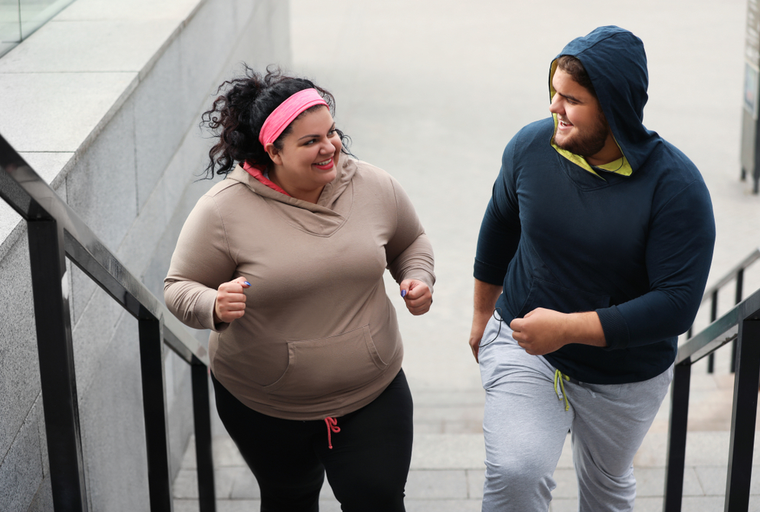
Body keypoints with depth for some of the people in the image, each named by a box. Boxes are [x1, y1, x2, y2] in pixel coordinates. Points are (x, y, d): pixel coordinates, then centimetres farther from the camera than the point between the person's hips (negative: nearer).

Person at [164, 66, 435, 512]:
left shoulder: (374, 187, -6)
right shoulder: (224, 210, -16)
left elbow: (410, 241, 13)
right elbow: (180, 288, -9)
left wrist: (419, 278, -7)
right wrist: (215, 308, -30)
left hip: (373, 392, 1)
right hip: (264, 408, -1)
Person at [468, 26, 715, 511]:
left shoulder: (676, 185, -22)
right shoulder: (531, 146, -13)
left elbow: (677, 304, -25)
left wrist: (567, 327, -30)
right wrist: (483, 313, 18)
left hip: (626, 376, 0)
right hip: (522, 346, 1)